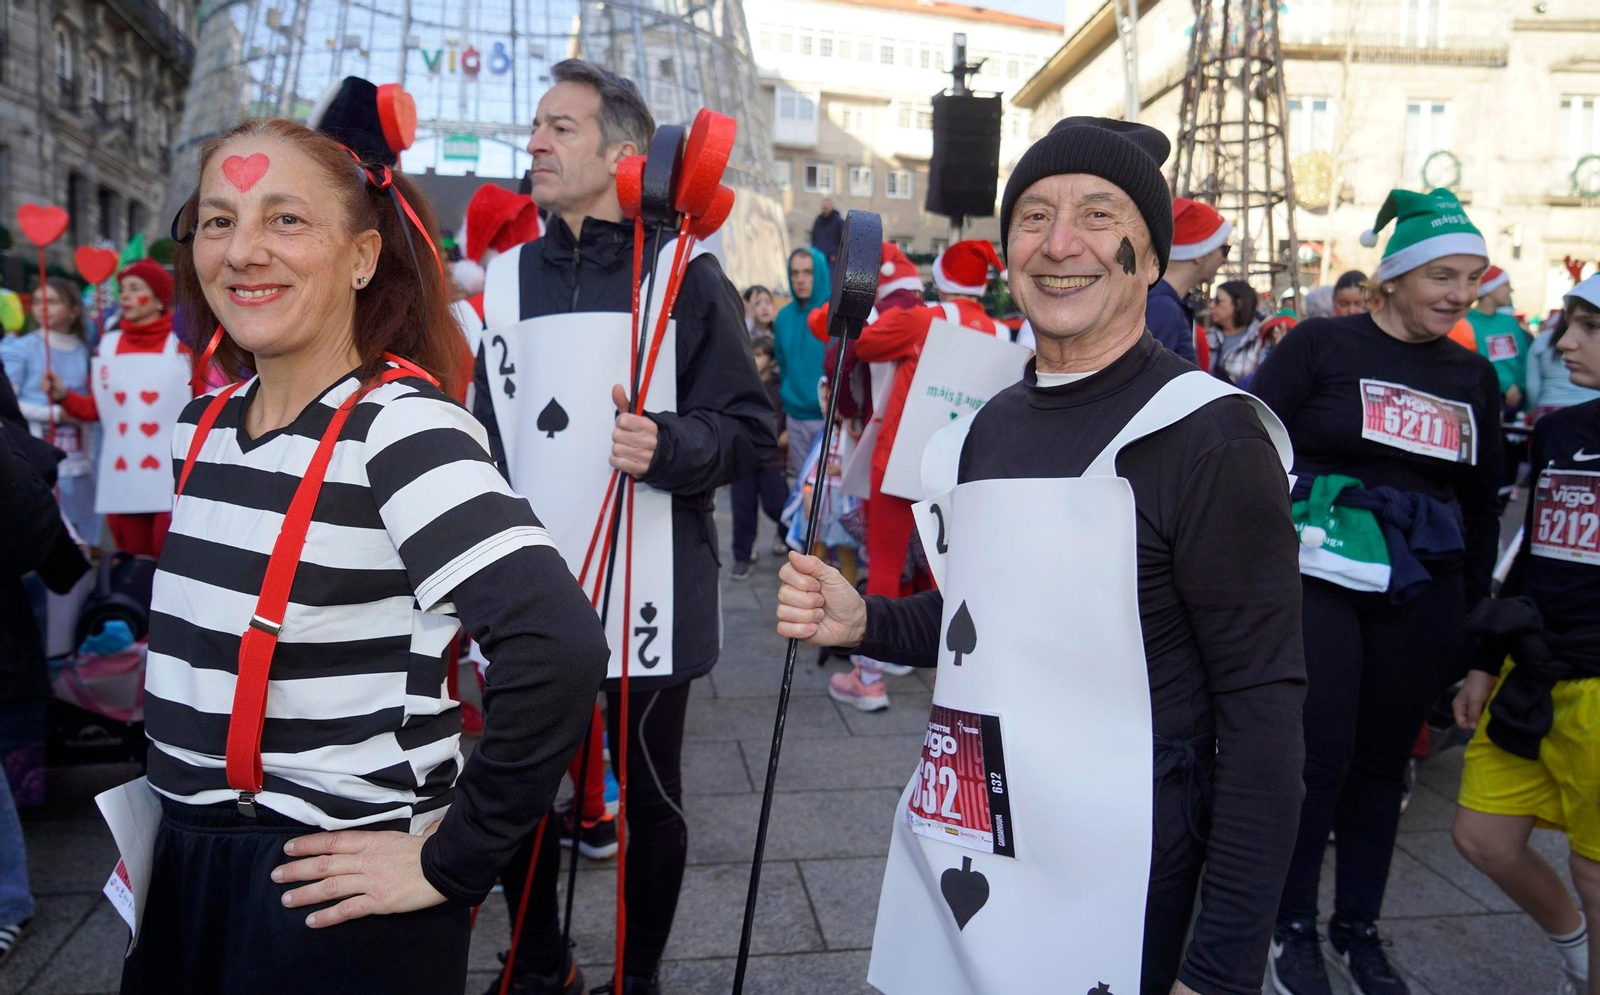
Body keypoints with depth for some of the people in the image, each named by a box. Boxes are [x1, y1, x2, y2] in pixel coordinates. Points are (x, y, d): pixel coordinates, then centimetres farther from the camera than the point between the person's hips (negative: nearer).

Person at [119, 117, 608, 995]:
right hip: (181, 882, 7)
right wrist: (177, 801, 11)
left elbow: (558, 650, -31)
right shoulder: (202, 427, 4)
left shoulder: (398, 428, -20)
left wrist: (451, 863, -22)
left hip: (335, 905, -7)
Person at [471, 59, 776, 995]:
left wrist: (668, 444, -26)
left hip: (646, 595, -4)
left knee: (650, 799, 10)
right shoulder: (507, 276, 10)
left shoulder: (685, 274, -5)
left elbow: (752, 425, -7)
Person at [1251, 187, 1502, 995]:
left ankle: (1357, 928, 28)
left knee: (1383, 760, 11)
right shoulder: (1322, 345, -4)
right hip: (1319, 579, -4)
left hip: (1420, 593, 5)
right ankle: (1293, 925, 17)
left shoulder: (1473, 376, 11)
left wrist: (1473, 610, 16)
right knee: (1319, 753, -4)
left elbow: (1479, 507, 17)